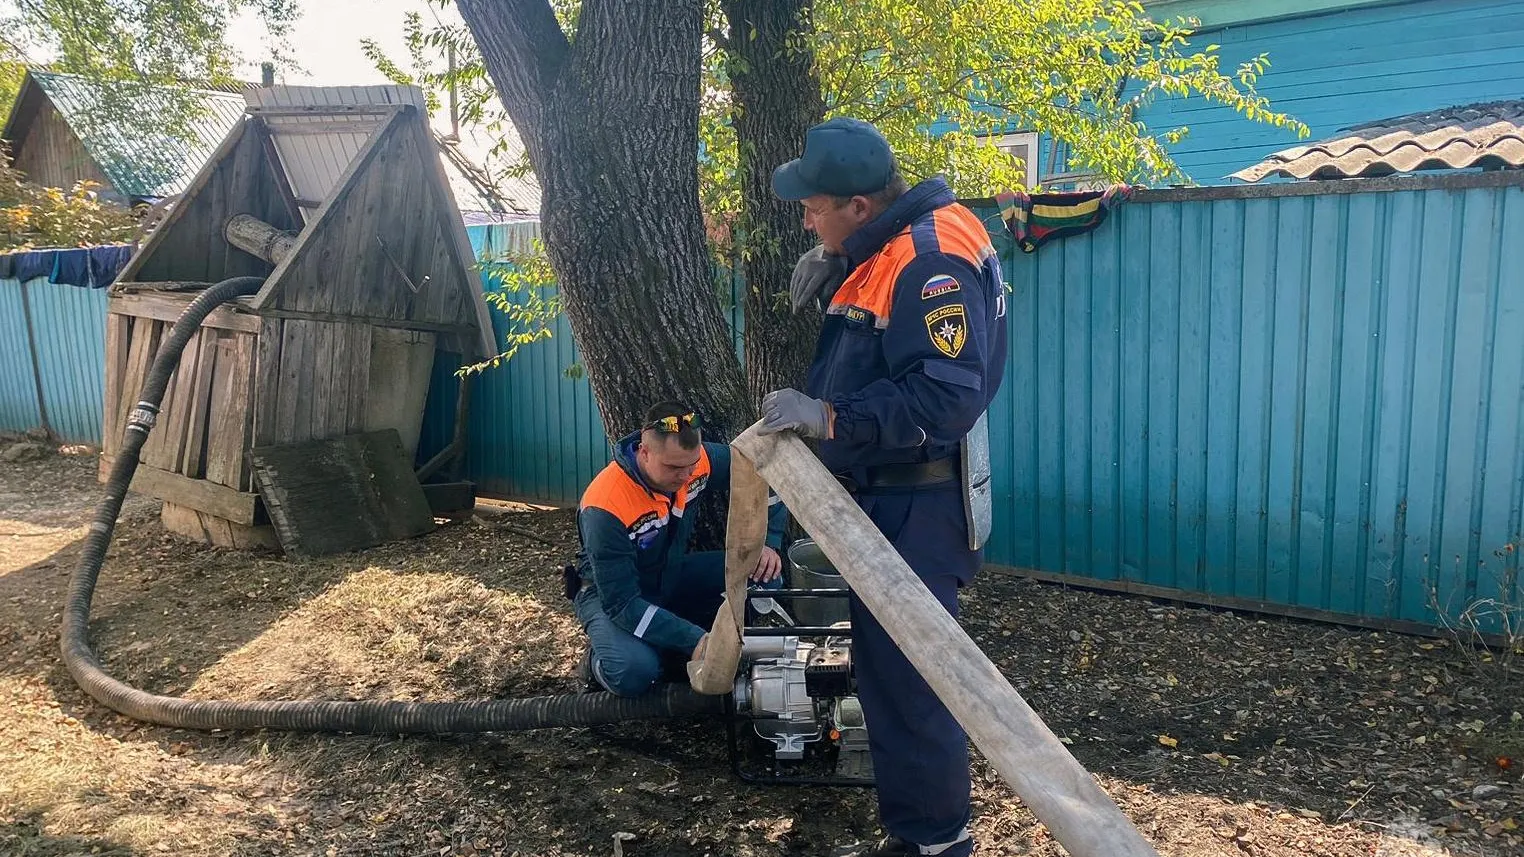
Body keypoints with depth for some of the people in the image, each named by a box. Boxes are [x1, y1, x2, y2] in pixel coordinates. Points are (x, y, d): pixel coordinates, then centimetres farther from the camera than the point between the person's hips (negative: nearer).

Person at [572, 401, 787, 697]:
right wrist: (697, 640, -37)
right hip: (609, 592, -6)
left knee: (764, 578, -17)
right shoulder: (606, 507, -33)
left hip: (671, 576, 6)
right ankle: (598, 660, 1)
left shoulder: (694, 459, -19)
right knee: (634, 672, -36)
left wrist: (768, 543, -14)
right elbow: (622, 603, -32)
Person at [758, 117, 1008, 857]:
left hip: (916, 510, -11)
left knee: (910, 679, -2)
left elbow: (947, 399, -29)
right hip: (883, 498, 11)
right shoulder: (884, 247, 10)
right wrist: (829, 271, 6)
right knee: (880, 669, 17)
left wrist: (825, 415, -27)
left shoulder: (932, 260, -22)